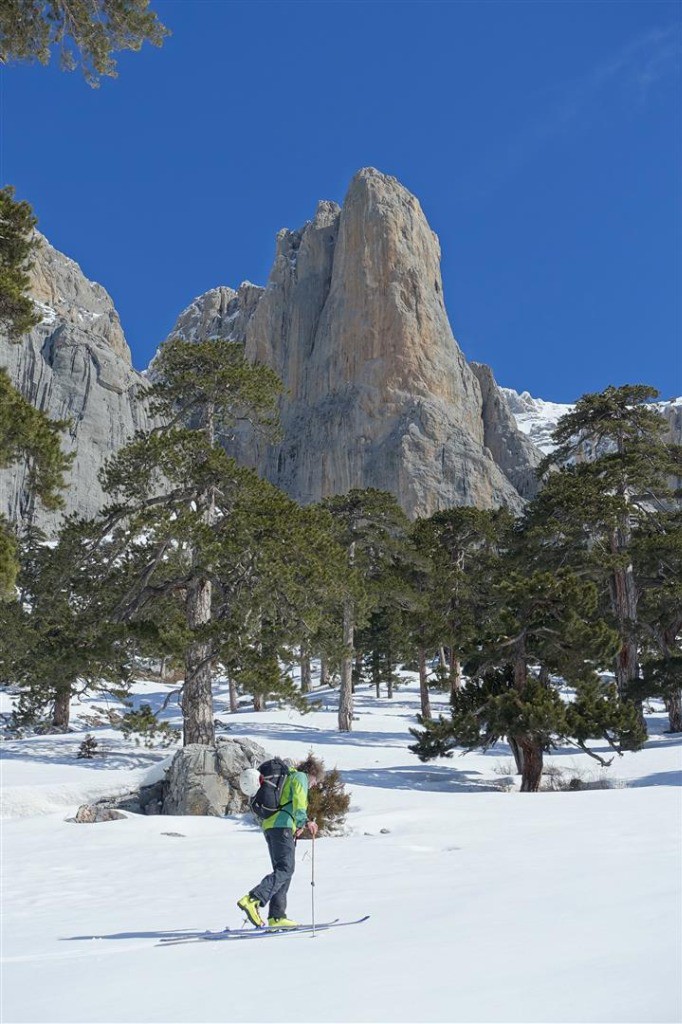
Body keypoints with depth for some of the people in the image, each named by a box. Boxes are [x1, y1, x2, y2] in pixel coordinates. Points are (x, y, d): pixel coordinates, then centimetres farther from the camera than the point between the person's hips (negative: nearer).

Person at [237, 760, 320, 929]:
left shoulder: (287, 778, 32)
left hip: (269, 826, 10)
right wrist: (305, 822, -28)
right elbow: (299, 801, -16)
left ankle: (276, 916, 2)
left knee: (282, 871, 7)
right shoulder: (300, 777, 4)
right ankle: (252, 900, -28)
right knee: (286, 869, -16)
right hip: (282, 826, -10)